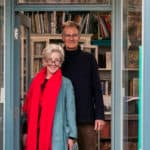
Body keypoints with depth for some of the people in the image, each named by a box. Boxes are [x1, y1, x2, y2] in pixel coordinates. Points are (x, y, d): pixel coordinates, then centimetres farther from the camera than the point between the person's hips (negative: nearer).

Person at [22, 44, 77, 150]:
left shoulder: (66, 83, -1)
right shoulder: (36, 82, 10)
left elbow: (70, 110, -2)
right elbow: (28, 109, 14)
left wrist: (71, 135, -5)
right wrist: (27, 132, 11)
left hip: (57, 134, -4)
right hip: (36, 133, 4)